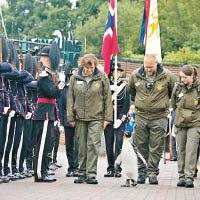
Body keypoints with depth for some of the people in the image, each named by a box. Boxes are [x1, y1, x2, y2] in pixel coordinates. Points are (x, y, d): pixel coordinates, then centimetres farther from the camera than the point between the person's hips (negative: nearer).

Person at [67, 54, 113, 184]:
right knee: (82, 146, 7)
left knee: (93, 145, -10)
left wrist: (107, 118, 0)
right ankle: (82, 173, 15)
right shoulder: (75, 78, 7)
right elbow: (70, 98, 10)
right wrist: (70, 117, 4)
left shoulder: (102, 78, 2)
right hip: (80, 117, 2)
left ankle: (91, 174, -8)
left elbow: (107, 99, 4)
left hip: (96, 118, -2)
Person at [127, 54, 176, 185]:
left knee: (156, 148, -1)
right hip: (141, 116, 2)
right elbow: (130, 90, 21)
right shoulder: (135, 75, 0)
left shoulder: (167, 76, -7)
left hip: (159, 117, -2)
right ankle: (142, 172, 14)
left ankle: (152, 172, 4)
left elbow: (175, 91, 10)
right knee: (141, 146, 5)